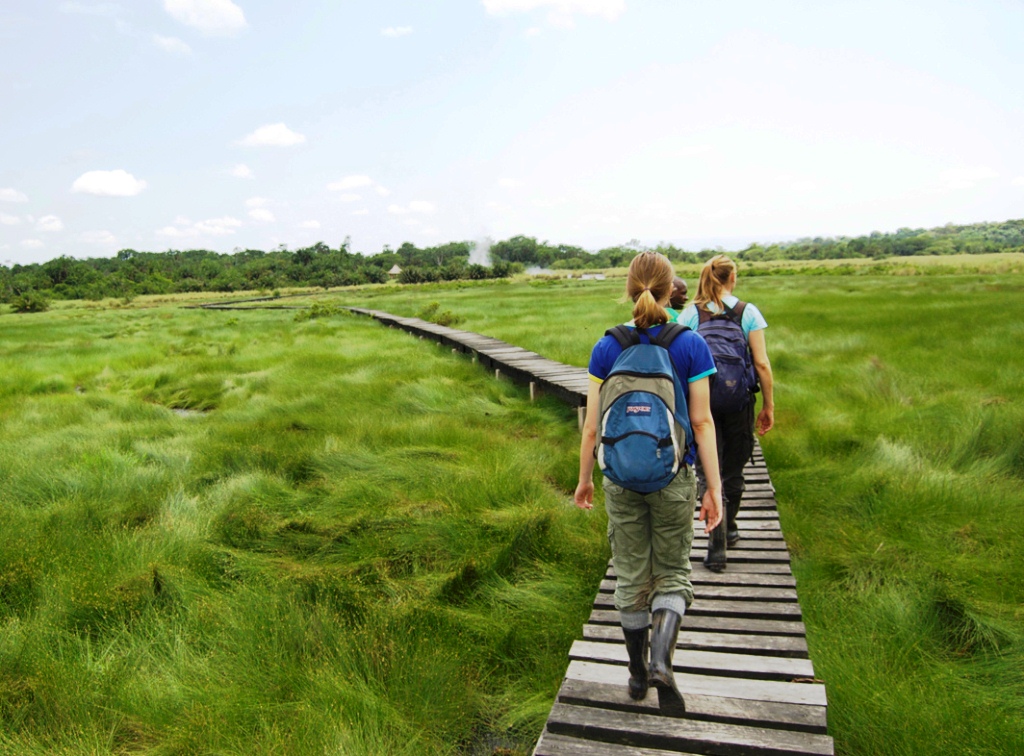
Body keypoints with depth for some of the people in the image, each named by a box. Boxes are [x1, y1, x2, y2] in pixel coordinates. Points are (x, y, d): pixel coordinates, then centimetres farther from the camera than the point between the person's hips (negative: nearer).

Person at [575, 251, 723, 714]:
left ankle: (638, 674, 30)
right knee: (672, 572, 17)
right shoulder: (691, 345, -8)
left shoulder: (607, 348, -5)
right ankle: (660, 659, -4)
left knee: (630, 576, 15)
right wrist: (714, 488, -3)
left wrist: (584, 480, 9)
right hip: (673, 477, -1)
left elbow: (592, 424, -3)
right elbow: (702, 422, -9)